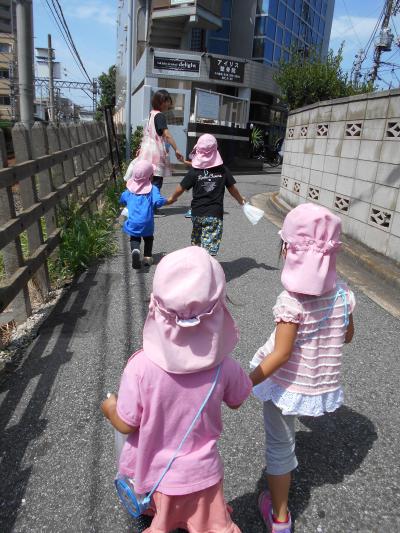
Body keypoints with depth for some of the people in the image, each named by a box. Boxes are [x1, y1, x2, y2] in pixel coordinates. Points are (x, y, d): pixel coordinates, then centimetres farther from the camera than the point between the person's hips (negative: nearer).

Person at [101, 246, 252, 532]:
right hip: (202, 474, 1)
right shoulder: (223, 366, -24)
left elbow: (126, 425, -15)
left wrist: (110, 408, 5)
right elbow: (236, 401, -2)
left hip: (154, 476, 0)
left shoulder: (140, 366, -30)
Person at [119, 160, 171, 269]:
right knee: (148, 239, 23)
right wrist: (166, 201, 0)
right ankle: (147, 257, 17)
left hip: (132, 222, 1)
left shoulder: (129, 189, 6)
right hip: (147, 223, -1)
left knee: (134, 238, 15)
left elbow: (122, 201, 19)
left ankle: (135, 250, -15)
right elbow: (158, 201, -20)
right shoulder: (153, 189, -7)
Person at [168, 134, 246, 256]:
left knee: (196, 243, 20)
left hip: (197, 213, 2)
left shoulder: (194, 171, -3)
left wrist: (172, 198, 22)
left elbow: (181, 189, 1)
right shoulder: (223, 169, -1)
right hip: (215, 214, -1)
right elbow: (232, 188, 6)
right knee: (209, 247, -2)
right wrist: (241, 200, 25)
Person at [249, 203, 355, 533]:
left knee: (280, 446, 14)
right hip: (323, 384, 7)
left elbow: (281, 354, -27)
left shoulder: (292, 300, -27)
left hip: (288, 383, -6)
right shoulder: (343, 293, -9)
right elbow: (347, 336, 5)